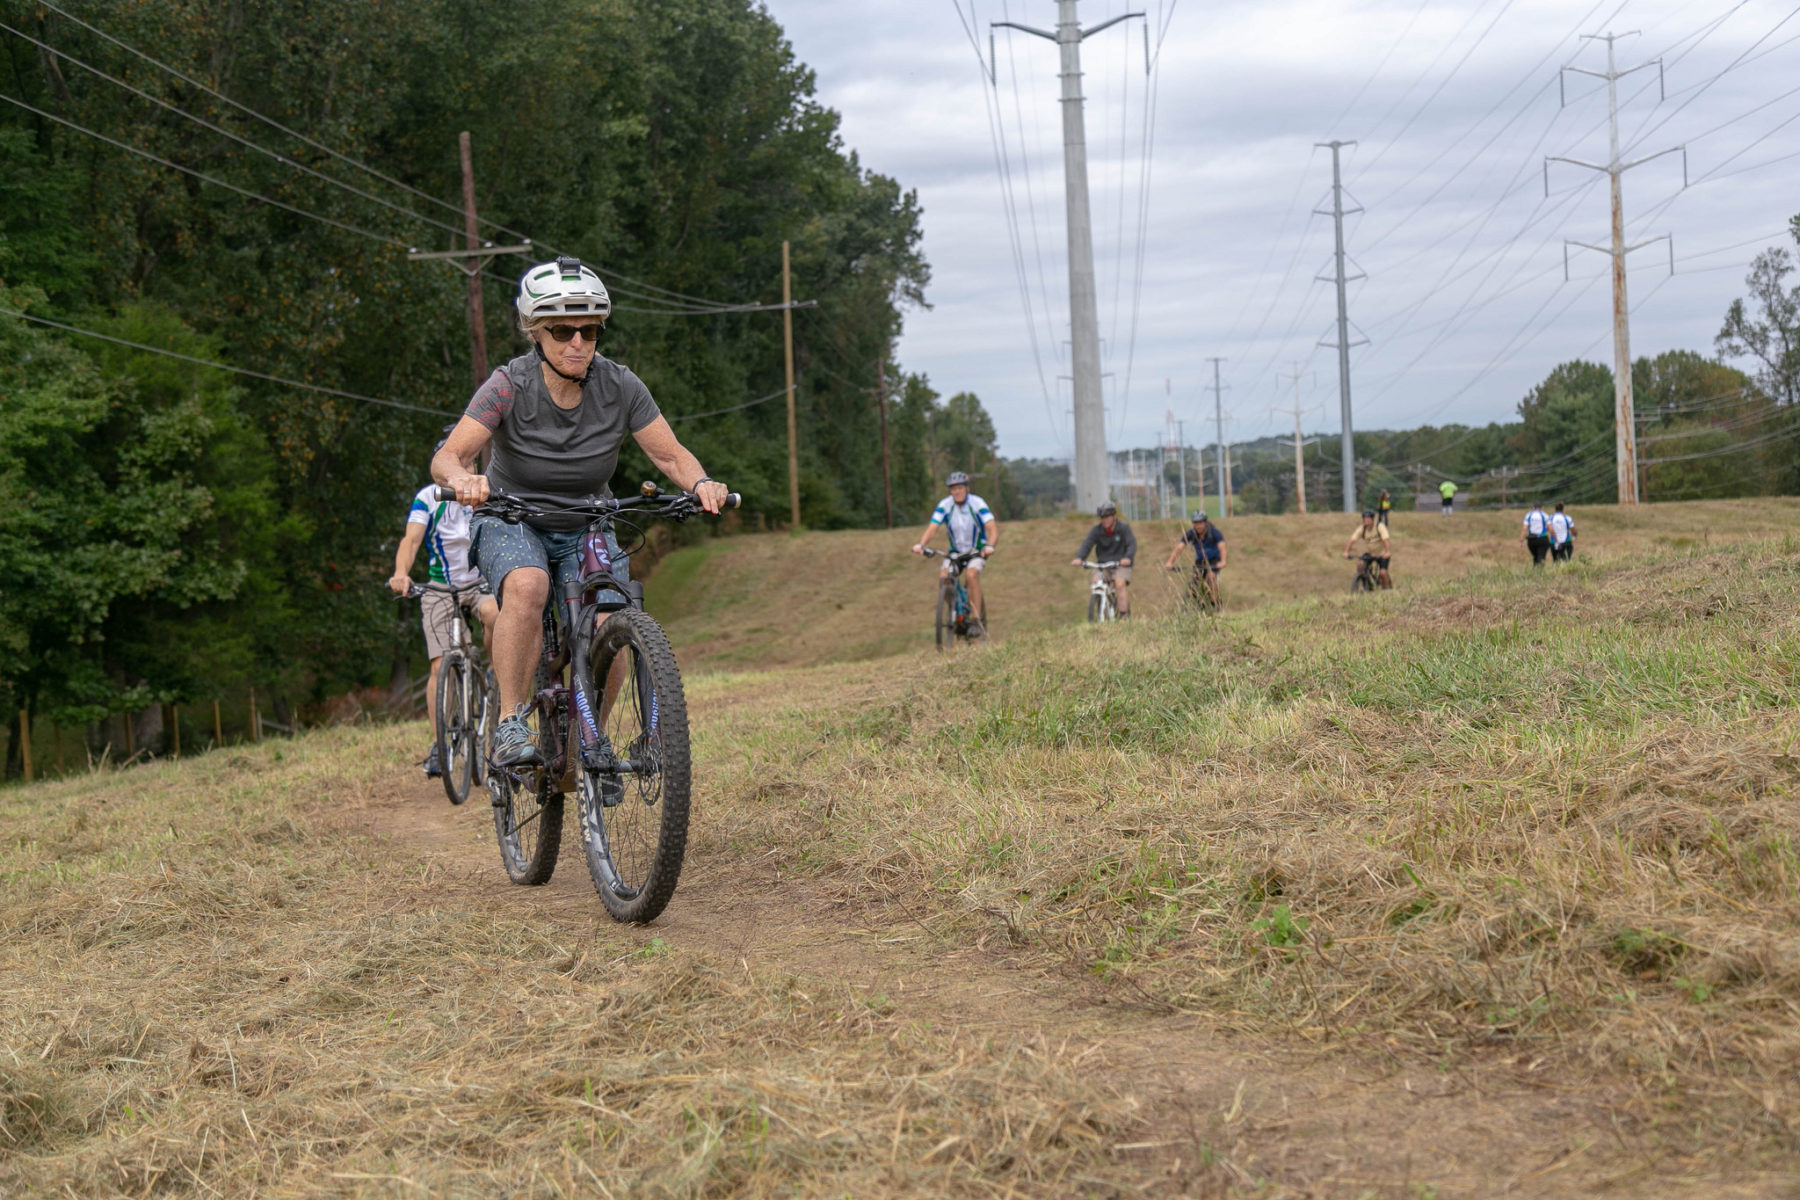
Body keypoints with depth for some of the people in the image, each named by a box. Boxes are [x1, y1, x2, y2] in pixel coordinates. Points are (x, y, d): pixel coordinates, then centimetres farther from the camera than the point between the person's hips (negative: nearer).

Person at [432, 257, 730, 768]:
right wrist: (462, 479, -54)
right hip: (512, 521, -2)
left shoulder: (620, 387, -14)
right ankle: (511, 726, -27)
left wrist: (701, 483, -32)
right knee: (527, 588, -36)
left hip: (587, 528, 2)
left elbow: (672, 456, -10)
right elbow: (447, 457, -30)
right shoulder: (509, 386, -21)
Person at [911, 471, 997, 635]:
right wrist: (920, 544, -39)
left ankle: (976, 620, -25)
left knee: (971, 574, -31)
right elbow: (932, 528, -20)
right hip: (956, 551, 3)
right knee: (943, 576, -23)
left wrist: (989, 545, -47)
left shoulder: (977, 503, -18)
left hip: (977, 550, -3)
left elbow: (991, 526, -28)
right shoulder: (945, 505, -12)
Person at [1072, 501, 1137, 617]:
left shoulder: (1124, 528, -9)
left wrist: (1127, 558, -41)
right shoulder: (1096, 530, -5)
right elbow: (1087, 544, -15)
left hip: (1121, 565, -3)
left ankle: (1124, 615, -21)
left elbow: (1132, 544, -20)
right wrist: (1079, 558, -35)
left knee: (1120, 584, -26)